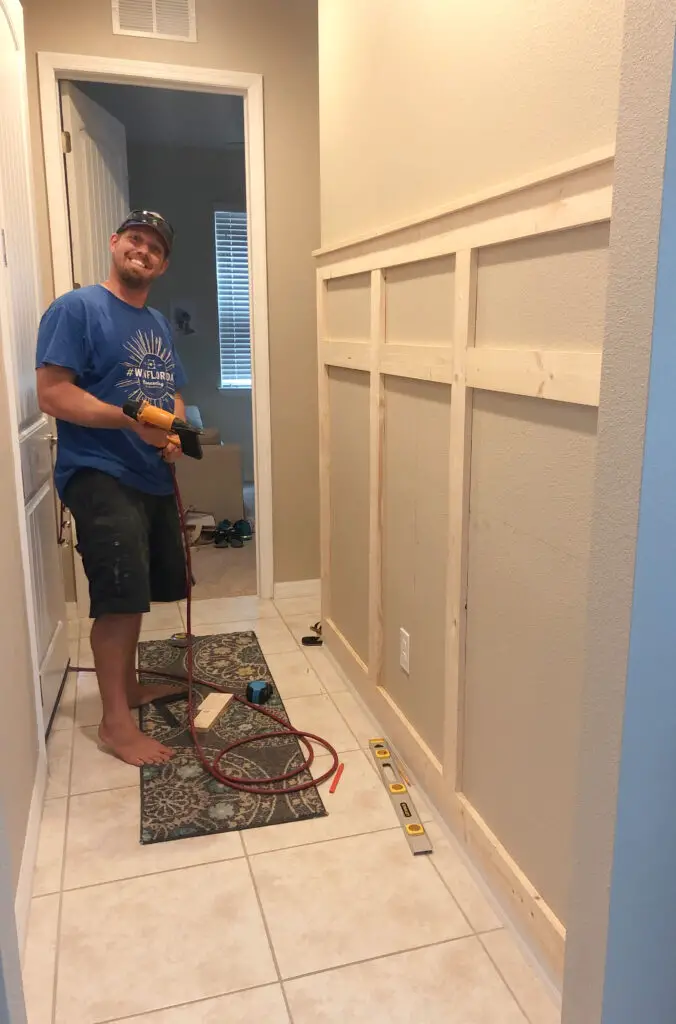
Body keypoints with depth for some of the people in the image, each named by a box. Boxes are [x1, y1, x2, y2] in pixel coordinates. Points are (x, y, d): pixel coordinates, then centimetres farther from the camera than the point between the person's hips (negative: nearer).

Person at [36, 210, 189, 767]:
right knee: (119, 597, -10)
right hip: (99, 474, -8)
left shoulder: (158, 323, 18)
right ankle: (116, 721, 2)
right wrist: (130, 421, -25)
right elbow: (52, 393, -15)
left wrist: (175, 432, 0)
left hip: (153, 476, 8)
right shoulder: (76, 308, -7)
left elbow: (174, 394, 22)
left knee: (136, 592, 15)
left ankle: (128, 683, 33)